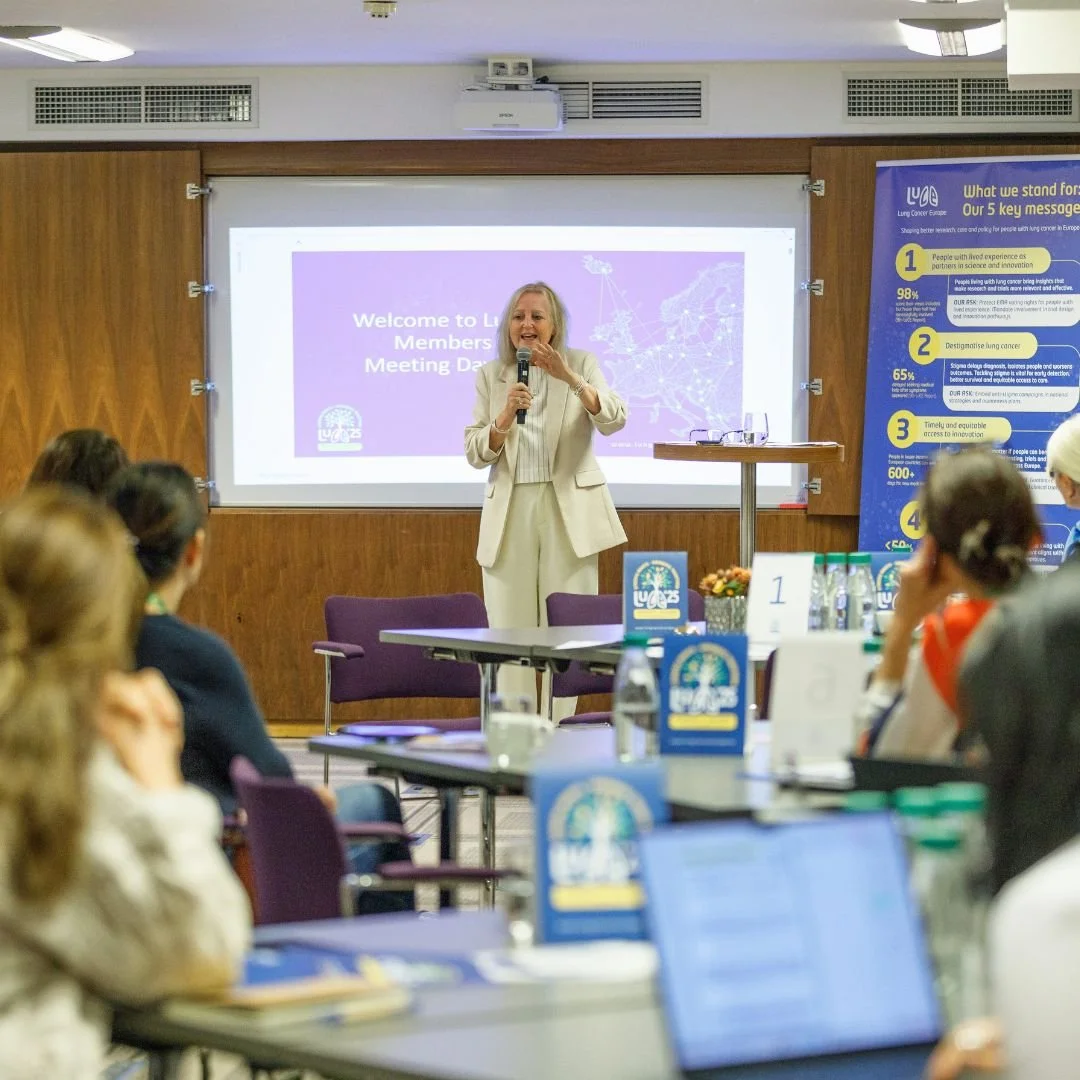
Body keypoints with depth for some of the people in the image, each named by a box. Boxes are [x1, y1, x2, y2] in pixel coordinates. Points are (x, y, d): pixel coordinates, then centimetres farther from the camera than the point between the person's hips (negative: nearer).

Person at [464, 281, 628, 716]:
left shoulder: (581, 364, 4)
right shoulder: (490, 375, 8)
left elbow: (614, 420, -12)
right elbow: (474, 454, 3)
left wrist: (569, 378, -25)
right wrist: (504, 419, -17)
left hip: (569, 512, -2)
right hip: (510, 512, 2)